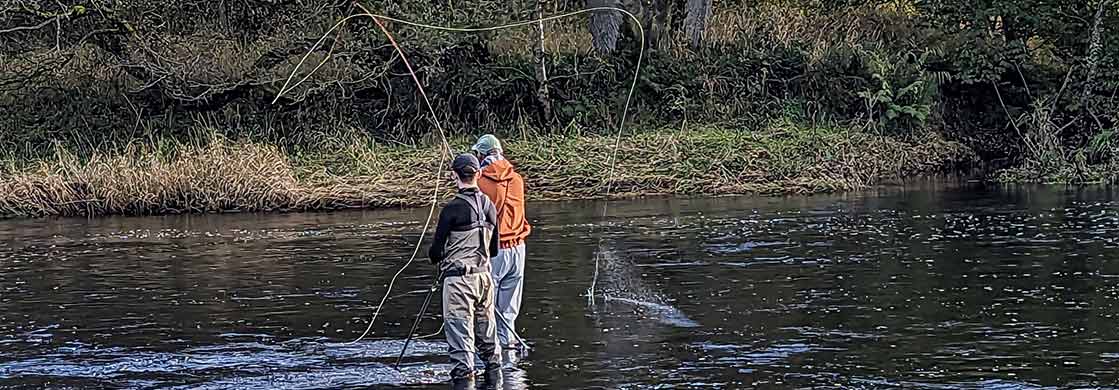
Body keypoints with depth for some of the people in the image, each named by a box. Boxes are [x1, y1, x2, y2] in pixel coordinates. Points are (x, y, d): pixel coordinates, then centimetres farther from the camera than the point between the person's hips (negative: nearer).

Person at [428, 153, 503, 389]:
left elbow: (436, 250, -6)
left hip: (458, 279, -6)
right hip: (484, 275, 6)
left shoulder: (453, 208, -12)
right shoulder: (489, 205, 6)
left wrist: (436, 257, 16)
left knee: (460, 335, -4)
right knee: (486, 332, 16)